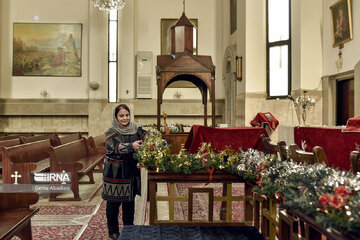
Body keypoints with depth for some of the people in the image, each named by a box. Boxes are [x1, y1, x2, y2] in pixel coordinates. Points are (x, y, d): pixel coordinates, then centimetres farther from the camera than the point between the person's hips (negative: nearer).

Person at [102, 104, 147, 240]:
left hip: (131, 171, 4)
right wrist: (131, 146, -45)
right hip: (115, 171, -4)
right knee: (114, 202, 5)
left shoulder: (134, 129, 2)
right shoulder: (111, 133, -11)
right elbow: (116, 147, -28)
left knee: (130, 200, 15)